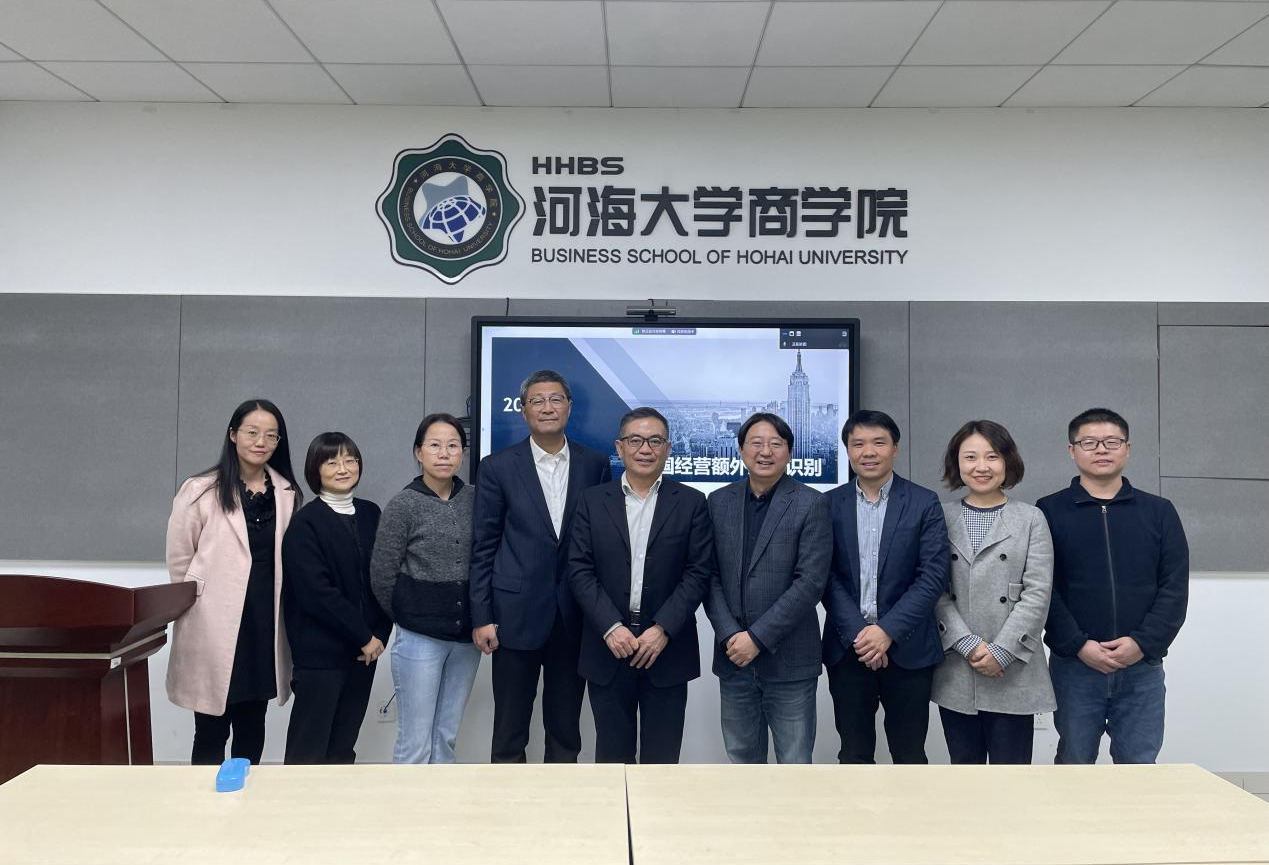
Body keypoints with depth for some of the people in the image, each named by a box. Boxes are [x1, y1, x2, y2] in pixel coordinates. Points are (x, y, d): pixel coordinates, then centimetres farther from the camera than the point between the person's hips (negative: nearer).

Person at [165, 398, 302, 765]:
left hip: (264, 624, 4)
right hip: (214, 626, -4)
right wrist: (193, 609, 3)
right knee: (211, 732, 5)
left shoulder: (288, 494, 6)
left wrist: (282, 610, 8)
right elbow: (179, 561, 0)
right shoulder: (200, 491, -5)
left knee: (252, 728, 15)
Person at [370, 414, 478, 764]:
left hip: (466, 636, 4)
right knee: (415, 744, 2)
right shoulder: (403, 504, -8)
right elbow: (382, 577, -3)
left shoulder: (475, 499, 2)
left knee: (446, 739, 13)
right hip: (420, 638, -3)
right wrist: (410, 617, 7)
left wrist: (478, 618, 6)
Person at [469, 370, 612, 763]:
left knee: (566, 730, 13)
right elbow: (483, 547, -1)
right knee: (509, 733, 8)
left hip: (575, 617, 2)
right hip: (517, 615, -2)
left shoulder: (595, 464, 3)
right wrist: (481, 617, -5)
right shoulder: (498, 467, -1)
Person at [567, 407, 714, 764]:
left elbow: (699, 573, -3)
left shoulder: (691, 503, 3)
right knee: (612, 754, 10)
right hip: (608, 648, 1)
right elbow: (580, 570, -1)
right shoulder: (593, 500, 5)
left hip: (667, 648, -1)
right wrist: (611, 627, -13)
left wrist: (663, 629, -13)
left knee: (661, 757, 7)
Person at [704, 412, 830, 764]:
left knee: (794, 762, 5)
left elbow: (811, 581, -12)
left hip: (789, 660, -3)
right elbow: (710, 576, 5)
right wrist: (729, 636, -9)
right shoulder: (719, 501, 7)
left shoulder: (810, 504, -5)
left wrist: (757, 637, -14)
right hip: (733, 657, 4)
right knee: (742, 759, 14)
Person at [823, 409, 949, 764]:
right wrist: (858, 633, -12)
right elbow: (827, 576, -1)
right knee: (854, 755, 11)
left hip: (908, 650, -1)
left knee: (909, 755, 9)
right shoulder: (830, 505, 3)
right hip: (847, 648, 1)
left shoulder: (924, 503, -1)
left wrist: (887, 631, -15)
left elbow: (933, 576, -7)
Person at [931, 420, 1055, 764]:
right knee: (965, 767, 12)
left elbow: (1037, 593, -4)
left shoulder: (1031, 519, 2)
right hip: (955, 674, 2)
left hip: (1013, 674, -1)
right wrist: (969, 645, -12)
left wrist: (1000, 652, -11)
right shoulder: (941, 518, 5)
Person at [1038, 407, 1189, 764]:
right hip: (1074, 667, -1)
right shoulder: (1049, 512, 1)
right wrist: (1078, 646, -14)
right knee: (1074, 769, 8)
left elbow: (1175, 587, 2)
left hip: (1142, 668, 2)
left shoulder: (1159, 512, 8)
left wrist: (1143, 643, -11)